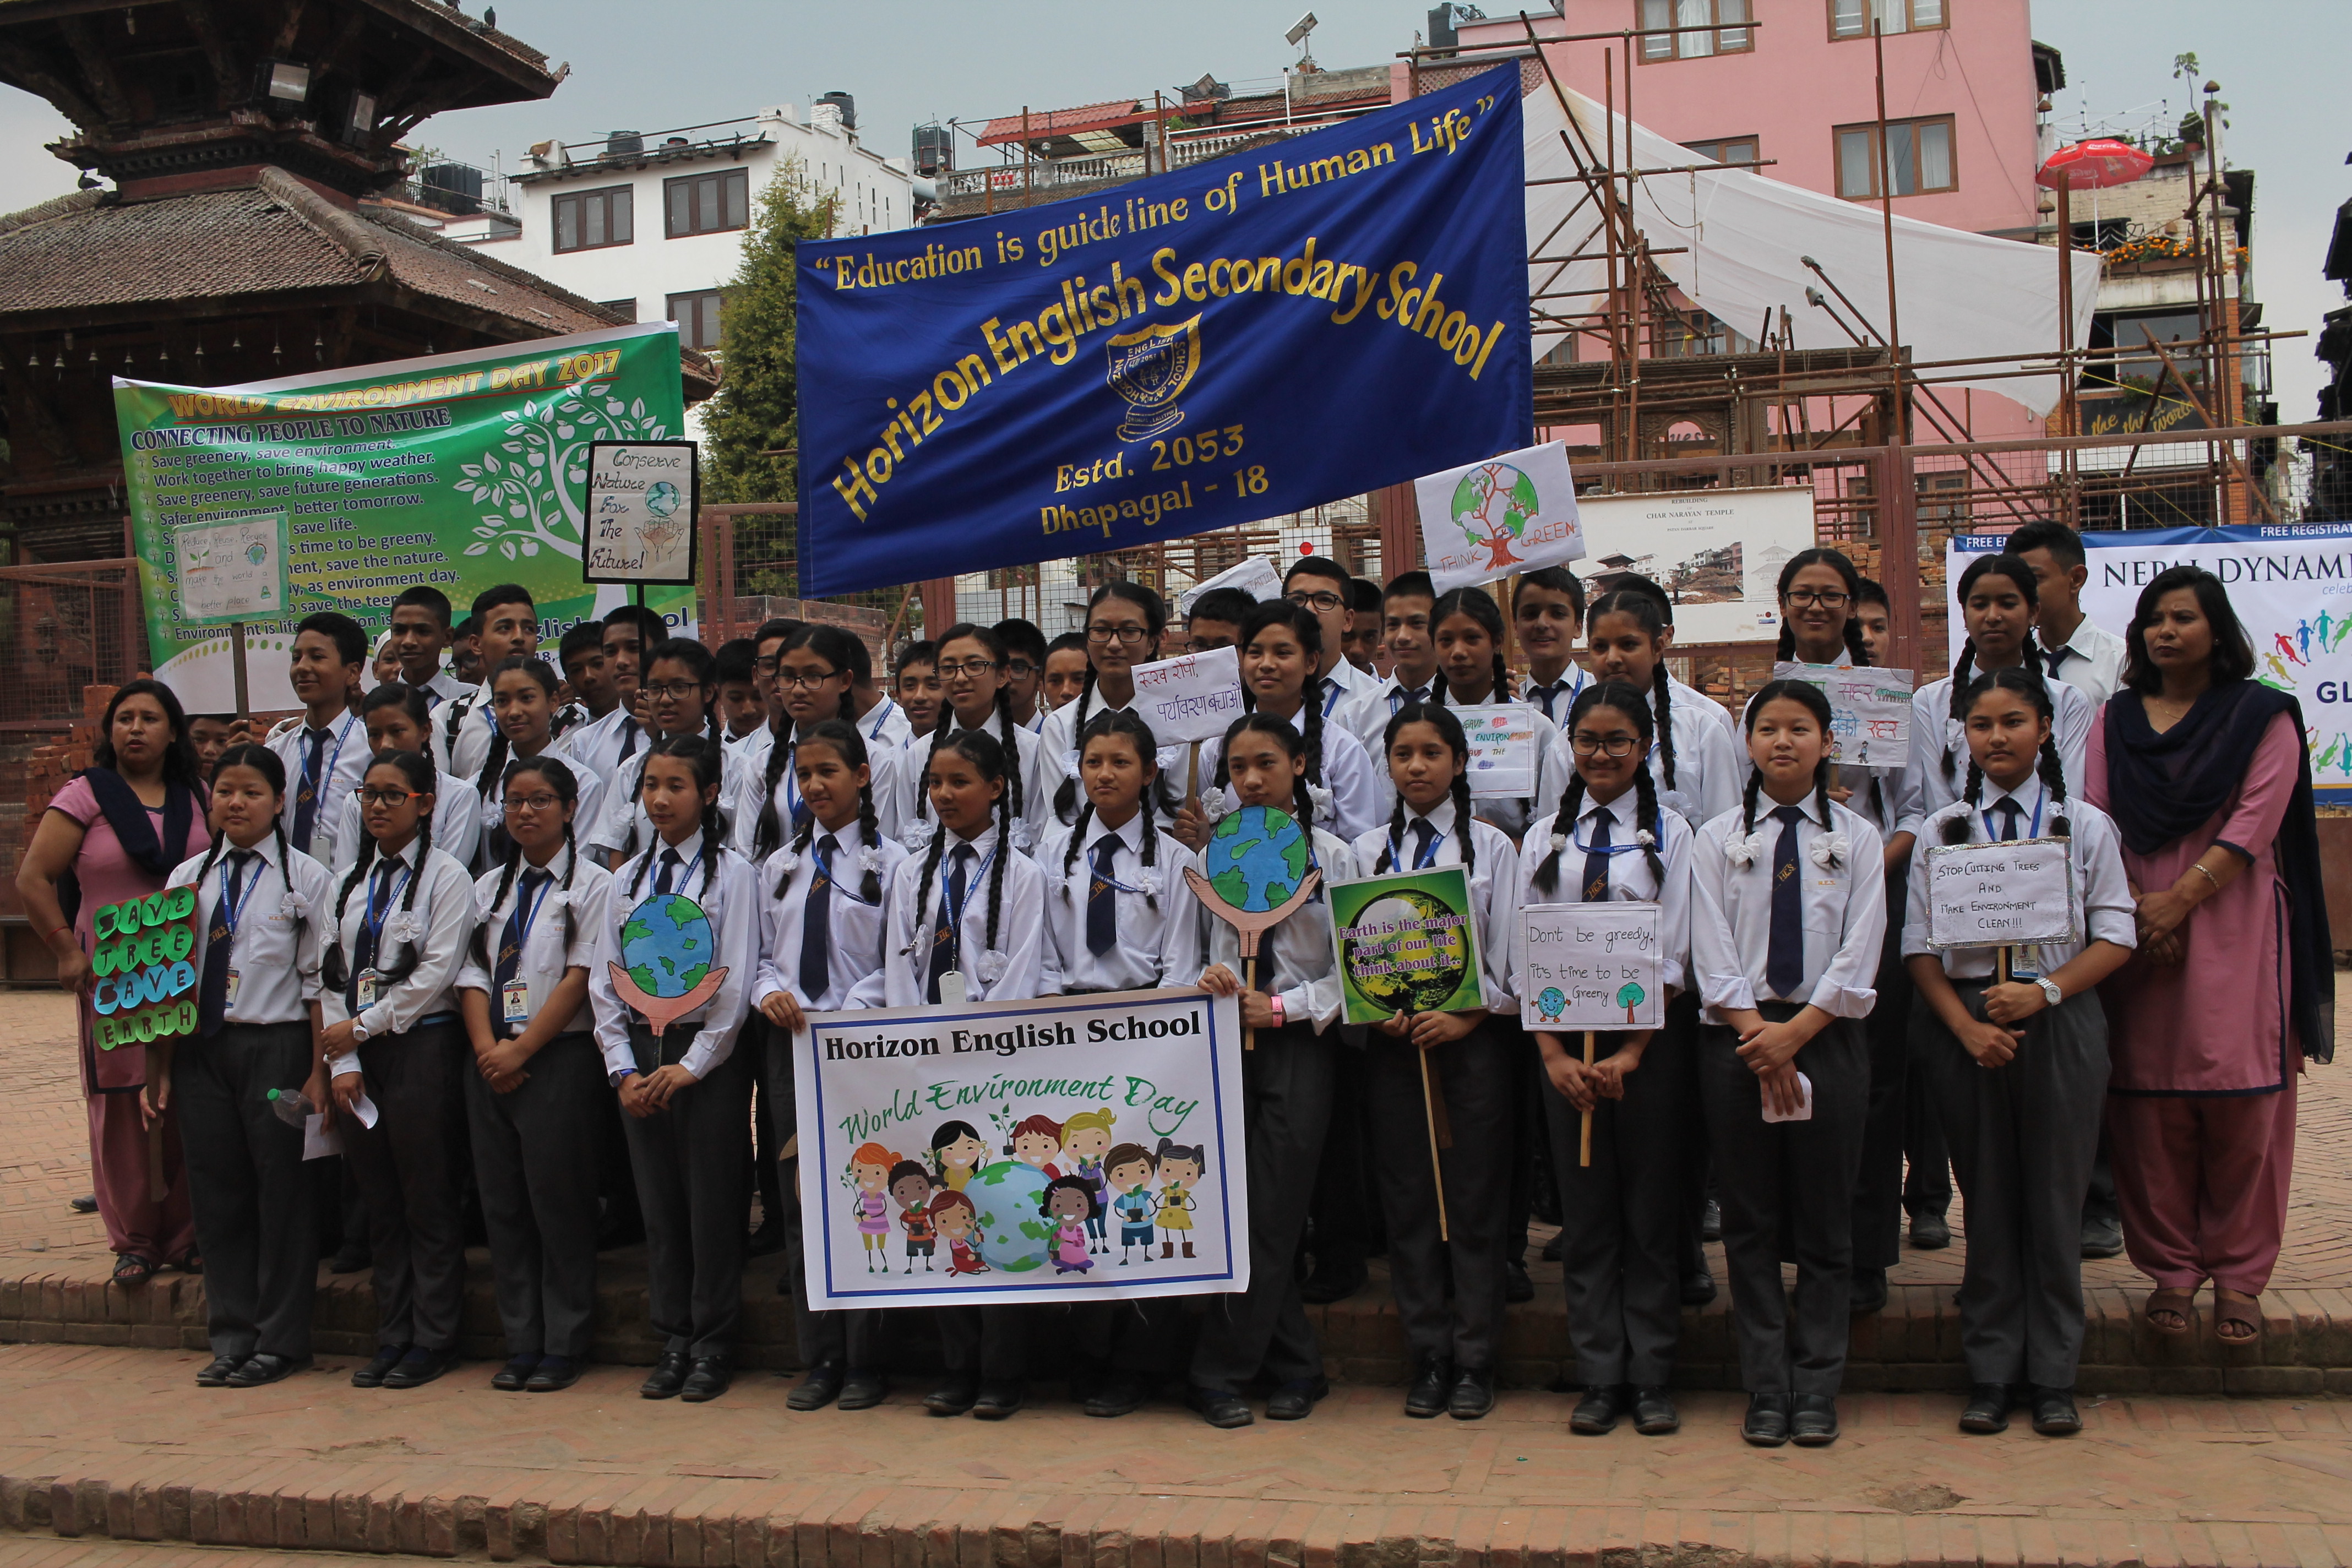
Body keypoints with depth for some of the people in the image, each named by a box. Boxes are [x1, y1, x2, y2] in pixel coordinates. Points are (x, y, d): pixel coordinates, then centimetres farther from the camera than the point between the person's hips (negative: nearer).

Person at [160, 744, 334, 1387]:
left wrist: (319, 1072, -8)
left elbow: (320, 982, -4)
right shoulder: (188, 877, 10)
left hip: (276, 1045, -4)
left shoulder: (305, 877, -2)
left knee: (282, 1190, 2)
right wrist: (161, 1067, 9)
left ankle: (280, 1340, 13)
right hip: (200, 1048, 4)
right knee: (217, 1190, 8)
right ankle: (231, 1336, 20)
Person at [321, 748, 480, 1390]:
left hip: (422, 1046, -6)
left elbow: (436, 972, -11)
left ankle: (432, 1341, 9)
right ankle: (392, 1337, 18)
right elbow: (332, 974, 9)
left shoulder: (446, 877, -3)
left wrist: (362, 1026, -9)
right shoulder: (350, 882, 14)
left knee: (429, 1203, 0)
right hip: (358, 1055, 6)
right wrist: (342, 1062, -1)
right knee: (380, 1204, 10)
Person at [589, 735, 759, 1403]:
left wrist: (690, 1066, -11)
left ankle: (713, 1346, 11)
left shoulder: (731, 872, -4)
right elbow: (604, 979, 9)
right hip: (642, 1053, 5)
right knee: (658, 1204, 9)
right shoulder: (627, 877, 10)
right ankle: (672, 1341, 19)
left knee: (713, 1204, 0)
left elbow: (736, 980, -8)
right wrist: (624, 1069, 0)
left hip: (708, 1058, -4)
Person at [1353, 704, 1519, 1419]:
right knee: (1408, 1199, 4)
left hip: (1475, 1033, -2)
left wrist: (1464, 1018, -11)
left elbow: (1510, 957, 0)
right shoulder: (1366, 850, 10)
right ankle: (1428, 1359, 14)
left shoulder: (1491, 847, 4)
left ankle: (1474, 1362, 10)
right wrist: (1375, 1010, -10)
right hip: (1393, 1039, 2)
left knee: (1475, 1198, 1)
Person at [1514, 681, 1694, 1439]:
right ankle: (1599, 1378, 12)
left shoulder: (1669, 834, 3)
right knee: (1584, 1212, 5)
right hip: (1564, 1038, 2)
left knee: (1650, 1208, 3)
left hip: (1649, 1039, -2)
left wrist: (1630, 1054, -12)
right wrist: (1555, 1055, -6)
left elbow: (1671, 956, -4)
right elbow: (1526, 955, 4)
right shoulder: (1544, 837, 9)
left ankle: (1651, 1378, 12)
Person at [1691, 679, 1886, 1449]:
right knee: (1751, 1223, 3)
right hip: (1737, 1038, 0)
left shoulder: (1857, 838, 5)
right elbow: (1713, 958, -1)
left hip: (1827, 1035, 0)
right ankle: (1766, 1391, 11)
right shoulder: (1718, 839, 6)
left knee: (1826, 1223, 4)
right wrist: (1758, 1039, -13)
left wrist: (1794, 1034, -12)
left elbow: (1857, 959, -2)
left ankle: (1816, 1391, 13)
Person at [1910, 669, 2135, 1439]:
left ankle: (2053, 1376, 14)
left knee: (2056, 1196, 3)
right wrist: (1966, 1025, -10)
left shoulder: (2086, 826, 4)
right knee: (1986, 1199, 6)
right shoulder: (1941, 830, 5)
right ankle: (1991, 1374, 16)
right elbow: (1920, 945, 2)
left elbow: (2114, 939, 0)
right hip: (1964, 1023, 1)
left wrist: (2043, 991, -14)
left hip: (2059, 1021, 0)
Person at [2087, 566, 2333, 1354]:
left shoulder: (2263, 716, 6)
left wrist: (2180, 898, -14)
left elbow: (2257, 820, -5)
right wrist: (2134, 905, -10)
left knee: (2240, 1101, -4)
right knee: (2152, 1104, 0)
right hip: (2138, 931, 2)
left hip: (2234, 929, -2)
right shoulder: (2116, 720, 14)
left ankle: (2238, 1274, 5)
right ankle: (2170, 1268, 8)